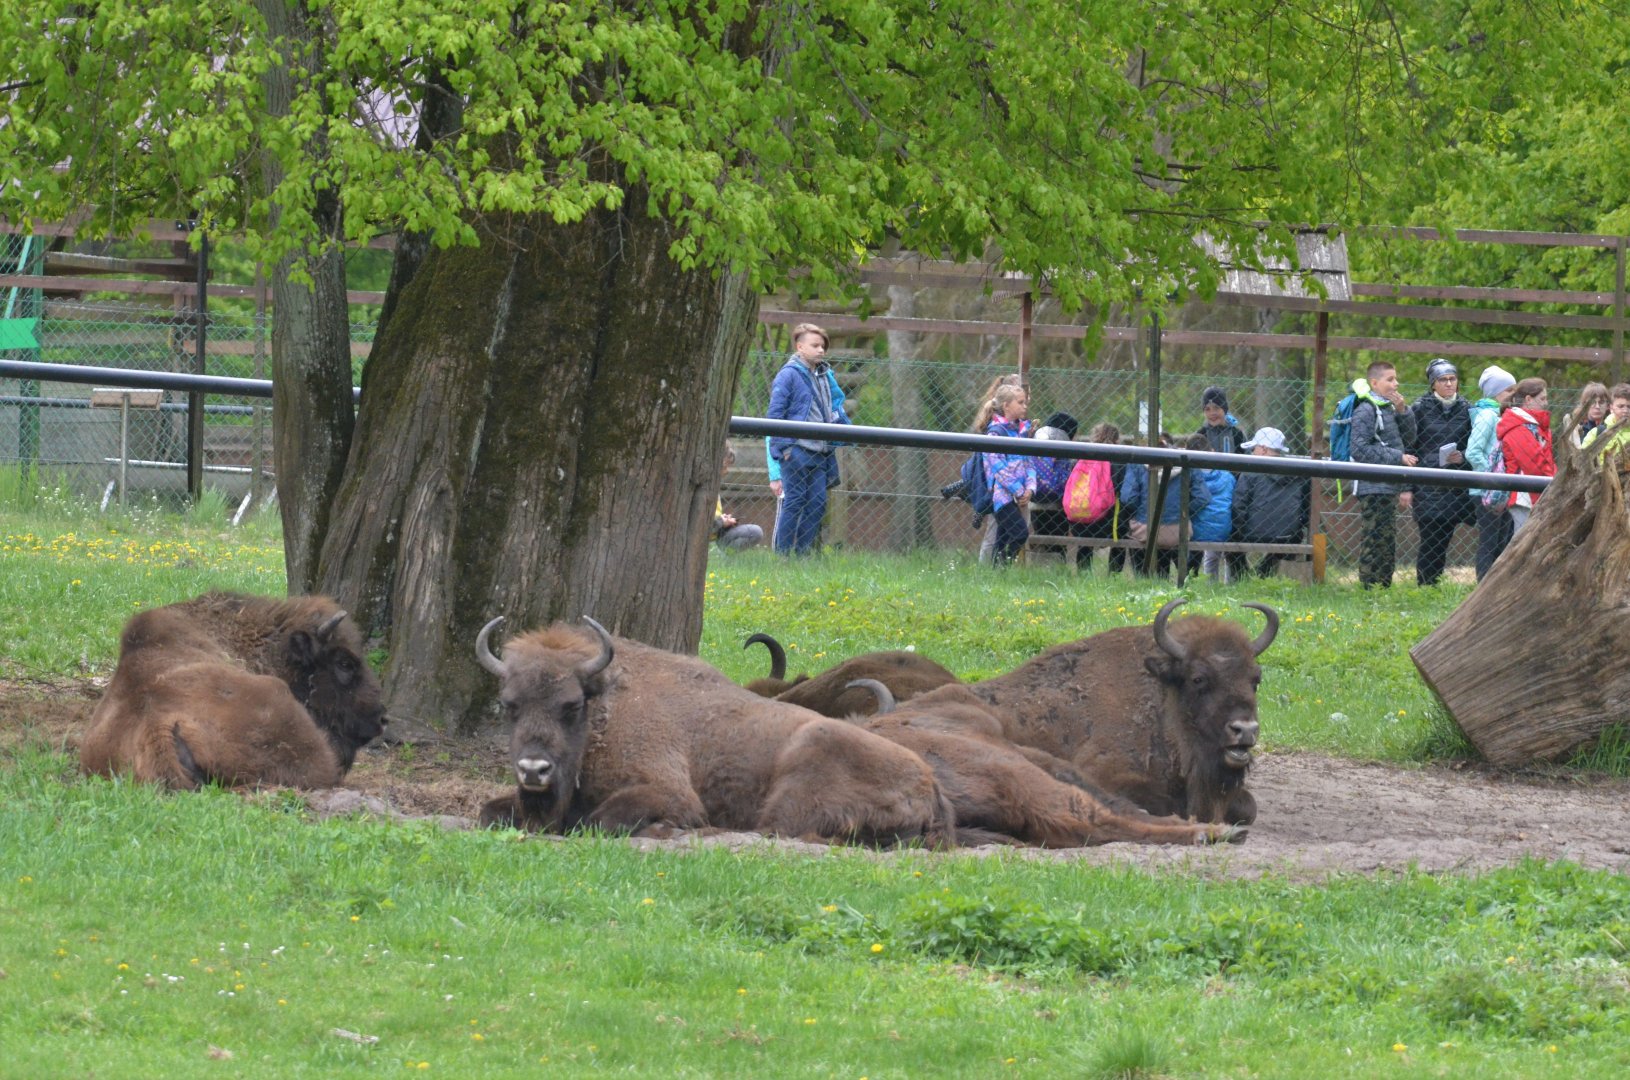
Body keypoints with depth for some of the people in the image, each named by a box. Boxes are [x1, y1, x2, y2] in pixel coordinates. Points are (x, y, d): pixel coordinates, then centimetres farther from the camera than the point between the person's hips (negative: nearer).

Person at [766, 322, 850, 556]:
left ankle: (804, 551, 10)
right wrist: (783, 446, -14)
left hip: (820, 453, 7)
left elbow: (834, 411, 28)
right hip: (796, 451, -7)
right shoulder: (789, 375, -6)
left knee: (817, 503, 4)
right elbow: (775, 413, -9)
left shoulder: (824, 376, 17)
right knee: (794, 501, -6)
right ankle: (783, 553, -3)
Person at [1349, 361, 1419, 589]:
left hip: (1389, 488, 9)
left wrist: (1403, 412, 2)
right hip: (1373, 487, -9)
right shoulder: (1366, 411, -11)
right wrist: (1398, 458, -17)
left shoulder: (1388, 408, 16)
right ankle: (1370, 588, -8)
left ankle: (1384, 588, 19)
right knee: (1374, 542, -9)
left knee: (1387, 543, 13)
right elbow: (1360, 449, -18)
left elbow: (1408, 440, 18)